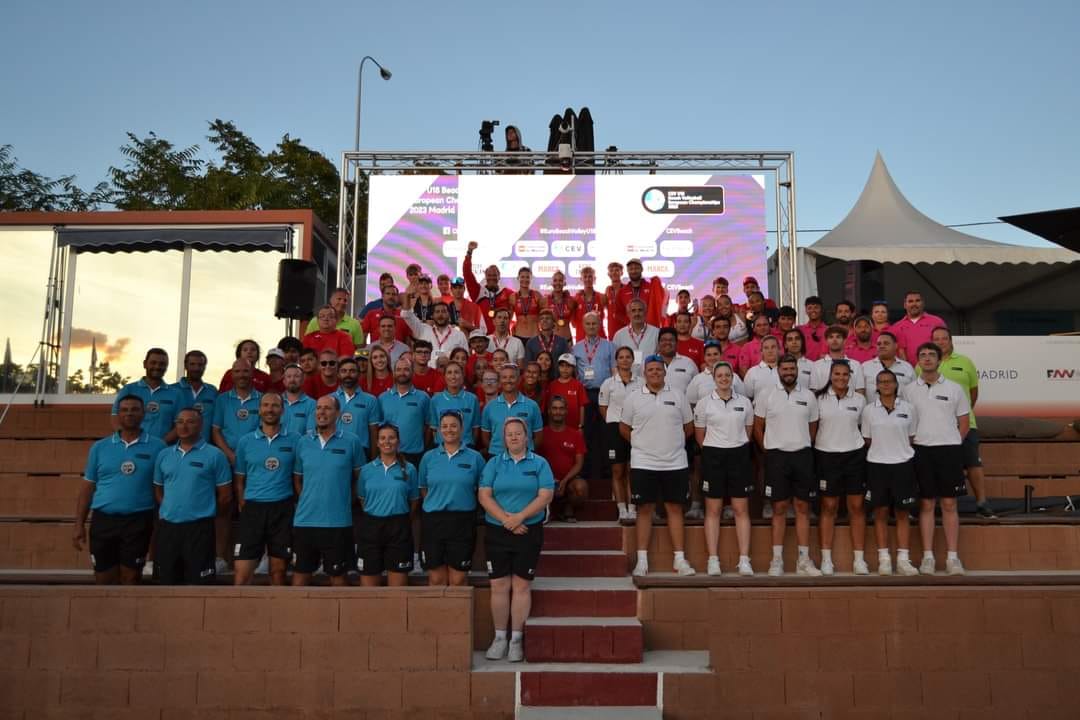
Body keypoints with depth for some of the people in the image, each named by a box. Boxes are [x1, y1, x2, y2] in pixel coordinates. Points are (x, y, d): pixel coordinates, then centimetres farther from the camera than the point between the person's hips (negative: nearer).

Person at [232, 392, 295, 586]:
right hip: (253, 508, 1)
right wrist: (244, 509, 2)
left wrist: (297, 506, -3)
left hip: (283, 509, 0)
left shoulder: (294, 440, 1)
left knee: (279, 569, 8)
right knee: (242, 571, -2)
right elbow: (239, 479, 10)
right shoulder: (245, 441, 6)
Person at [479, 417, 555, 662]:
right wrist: (506, 519, -13)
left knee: (521, 586, 2)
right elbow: (484, 496, -1)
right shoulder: (494, 463, 7)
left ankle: (516, 639, 11)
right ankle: (500, 638, 14)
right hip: (497, 531, 1)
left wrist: (520, 517, -15)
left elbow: (545, 495, -6)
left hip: (529, 531, -1)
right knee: (499, 586, 3)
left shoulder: (539, 463, 4)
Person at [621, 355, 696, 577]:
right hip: (643, 463, -1)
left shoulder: (677, 396, 5)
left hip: (675, 463, 1)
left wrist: (674, 443, 12)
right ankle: (642, 560, 9)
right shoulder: (633, 397, 2)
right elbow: (624, 428, 8)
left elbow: (688, 427, 12)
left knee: (675, 508, 5)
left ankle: (680, 559, 11)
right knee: (645, 509, 3)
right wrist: (642, 444, 10)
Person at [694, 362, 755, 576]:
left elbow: (748, 431, 15)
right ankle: (713, 560, 6)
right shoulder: (704, 403, 1)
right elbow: (700, 435, 7)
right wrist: (711, 451, 9)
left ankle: (744, 560, 4)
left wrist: (738, 446, 12)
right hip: (713, 456, -1)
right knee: (713, 510, 2)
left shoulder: (744, 402, 6)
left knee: (741, 509, 1)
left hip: (739, 456, 1)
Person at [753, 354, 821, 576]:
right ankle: (777, 560, 7)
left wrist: (804, 447, 9)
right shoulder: (765, 396, 1)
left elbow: (813, 427, 15)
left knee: (803, 507, 3)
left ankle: (804, 560, 9)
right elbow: (757, 428, 6)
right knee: (779, 508, 1)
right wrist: (769, 451, 3)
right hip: (777, 456, -2)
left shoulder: (808, 396, 7)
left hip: (802, 455, 2)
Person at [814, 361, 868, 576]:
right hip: (827, 455, -2)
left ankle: (859, 559, 9)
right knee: (828, 507, 3)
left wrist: (861, 445, 8)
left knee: (857, 506, 2)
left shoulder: (859, 400, 6)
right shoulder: (820, 399, 1)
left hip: (854, 455, 2)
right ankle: (826, 559, 8)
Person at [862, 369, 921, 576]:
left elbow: (912, 438, 8)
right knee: (880, 512, 3)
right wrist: (882, 450, 1)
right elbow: (867, 440, 8)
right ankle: (884, 559, 9)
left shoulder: (908, 408, 3)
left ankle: (903, 559, 7)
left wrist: (901, 451, 0)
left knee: (903, 513, 2)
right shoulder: (869, 410, 3)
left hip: (903, 464, 0)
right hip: (877, 465, 0)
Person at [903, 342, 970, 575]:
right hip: (921, 450, 0)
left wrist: (952, 444, 3)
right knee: (926, 504, 3)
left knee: (949, 504, 1)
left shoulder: (954, 388, 5)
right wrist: (911, 445, -1)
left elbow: (963, 422, 10)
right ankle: (928, 556, 8)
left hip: (949, 450, 0)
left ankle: (952, 557, 7)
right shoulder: (908, 390, 6)